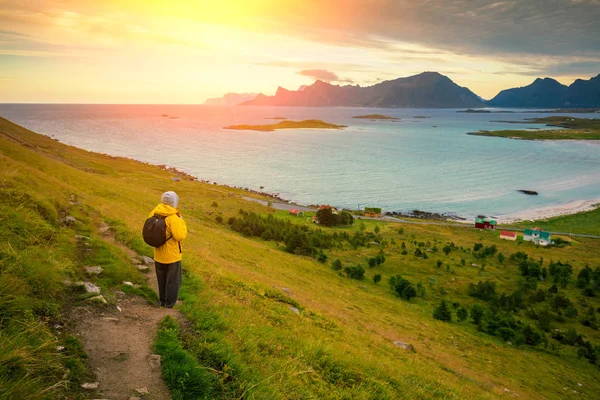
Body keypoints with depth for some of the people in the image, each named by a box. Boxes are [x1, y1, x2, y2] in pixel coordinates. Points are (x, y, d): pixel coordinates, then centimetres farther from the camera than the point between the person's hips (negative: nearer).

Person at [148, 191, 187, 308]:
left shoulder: (154, 214, -3)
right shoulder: (173, 218, -24)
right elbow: (180, 236, -25)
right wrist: (181, 222, -14)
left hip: (159, 254, 6)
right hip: (172, 255, -6)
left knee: (161, 279, 22)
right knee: (173, 280, 11)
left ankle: (162, 301, 33)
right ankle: (170, 303, 19)